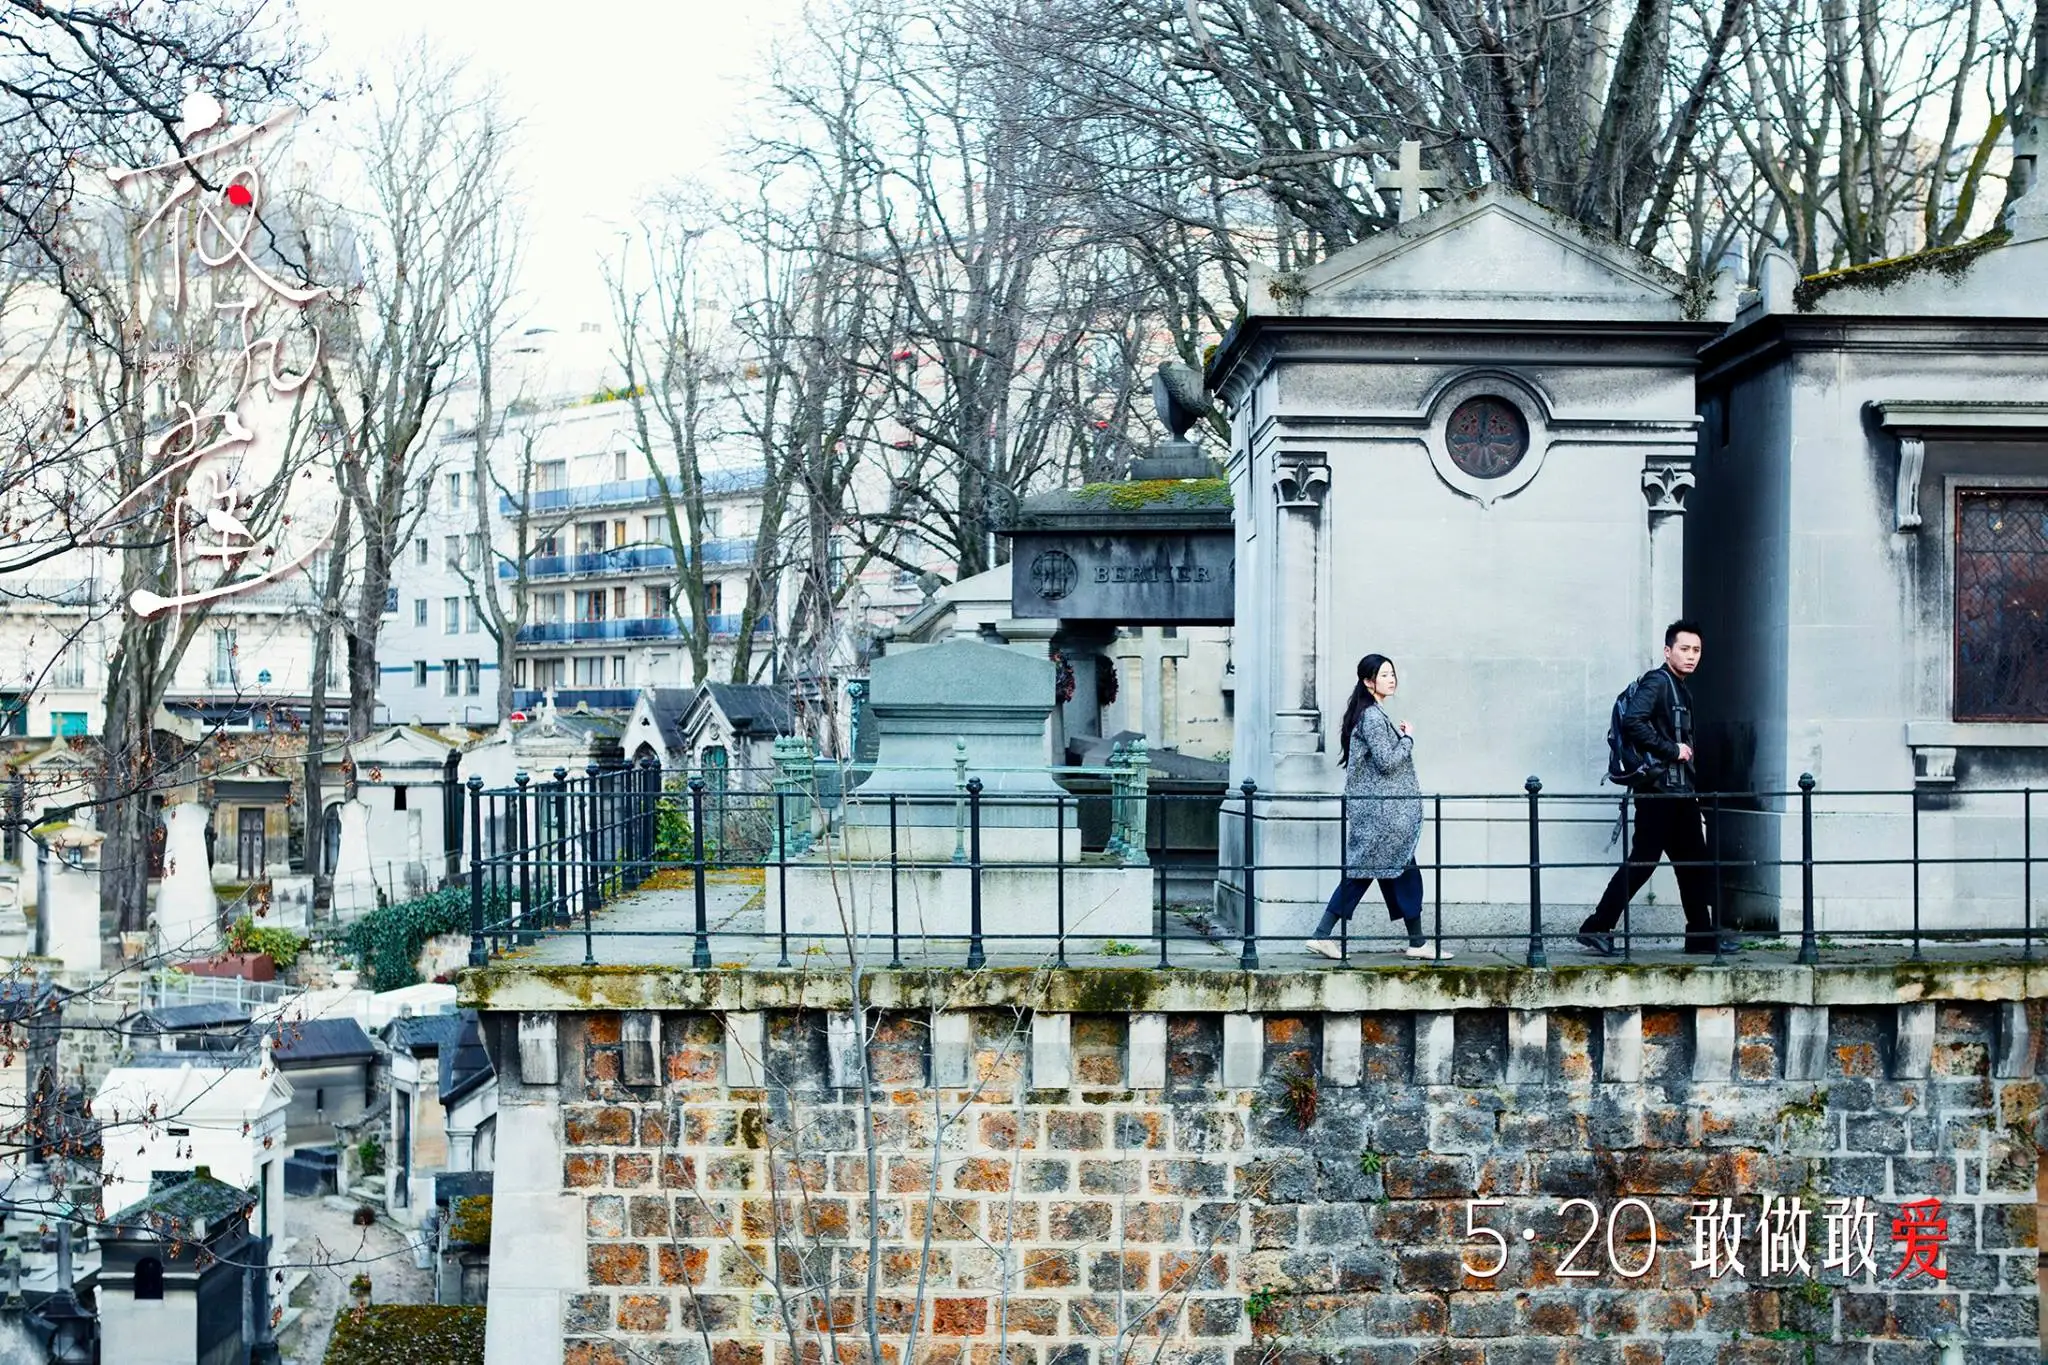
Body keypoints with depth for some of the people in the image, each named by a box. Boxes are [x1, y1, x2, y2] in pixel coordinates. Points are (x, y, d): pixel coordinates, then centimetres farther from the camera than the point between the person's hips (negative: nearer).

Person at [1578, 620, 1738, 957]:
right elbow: (1632, 722, -24)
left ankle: (1702, 936, 16)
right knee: (1641, 861, -8)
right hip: (1657, 788, -10)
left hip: (1680, 792, 10)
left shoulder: (1681, 689, 19)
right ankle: (1597, 928, -4)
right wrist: (1671, 750, -18)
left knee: (1694, 863, 10)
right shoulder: (1656, 681, -10)